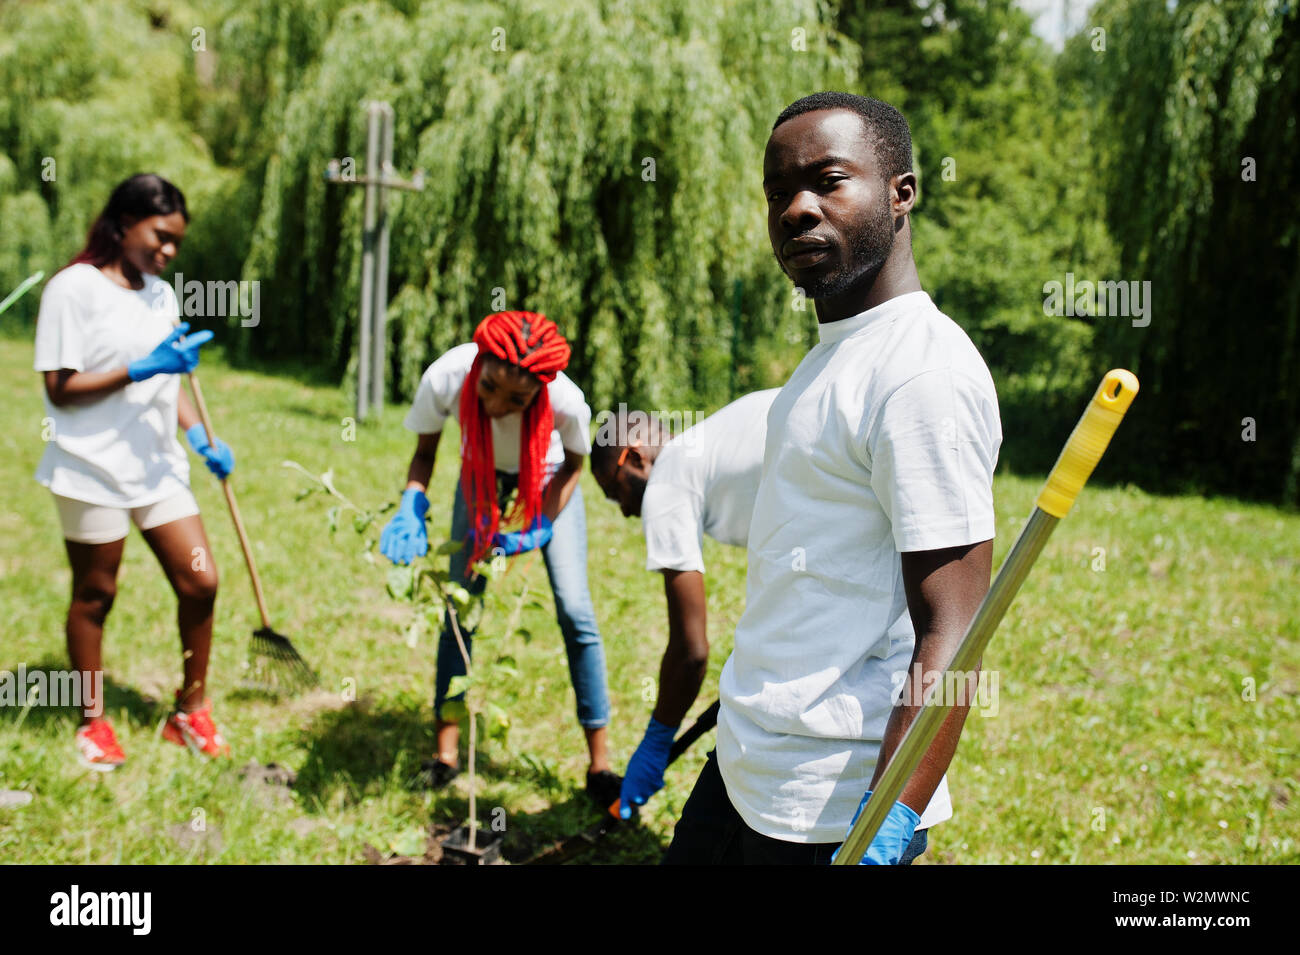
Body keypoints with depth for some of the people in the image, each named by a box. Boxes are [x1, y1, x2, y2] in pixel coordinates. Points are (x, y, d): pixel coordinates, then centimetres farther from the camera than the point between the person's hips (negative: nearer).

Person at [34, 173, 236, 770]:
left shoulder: (161, 294, 12)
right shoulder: (74, 288, -9)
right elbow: (60, 388, -12)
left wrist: (203, 441, 5)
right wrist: (143, 368, -21)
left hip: (157, 466, 6)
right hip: (93, 469, -6)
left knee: (200, 581, 1)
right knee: (94, 595, 7)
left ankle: (190, 712, 18)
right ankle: (93, 724, 24)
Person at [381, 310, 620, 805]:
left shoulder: (566, 402, -40)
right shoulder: (444, 379, -38)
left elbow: (574, 463, -14)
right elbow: (424, 453, -16)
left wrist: (540, 530, -23)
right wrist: (412, 506, -34)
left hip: (546, 478, -1)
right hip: (482, 473, 2)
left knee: (574, 610, -7)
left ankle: (599, 761, 4)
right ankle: (446, 745, 15)